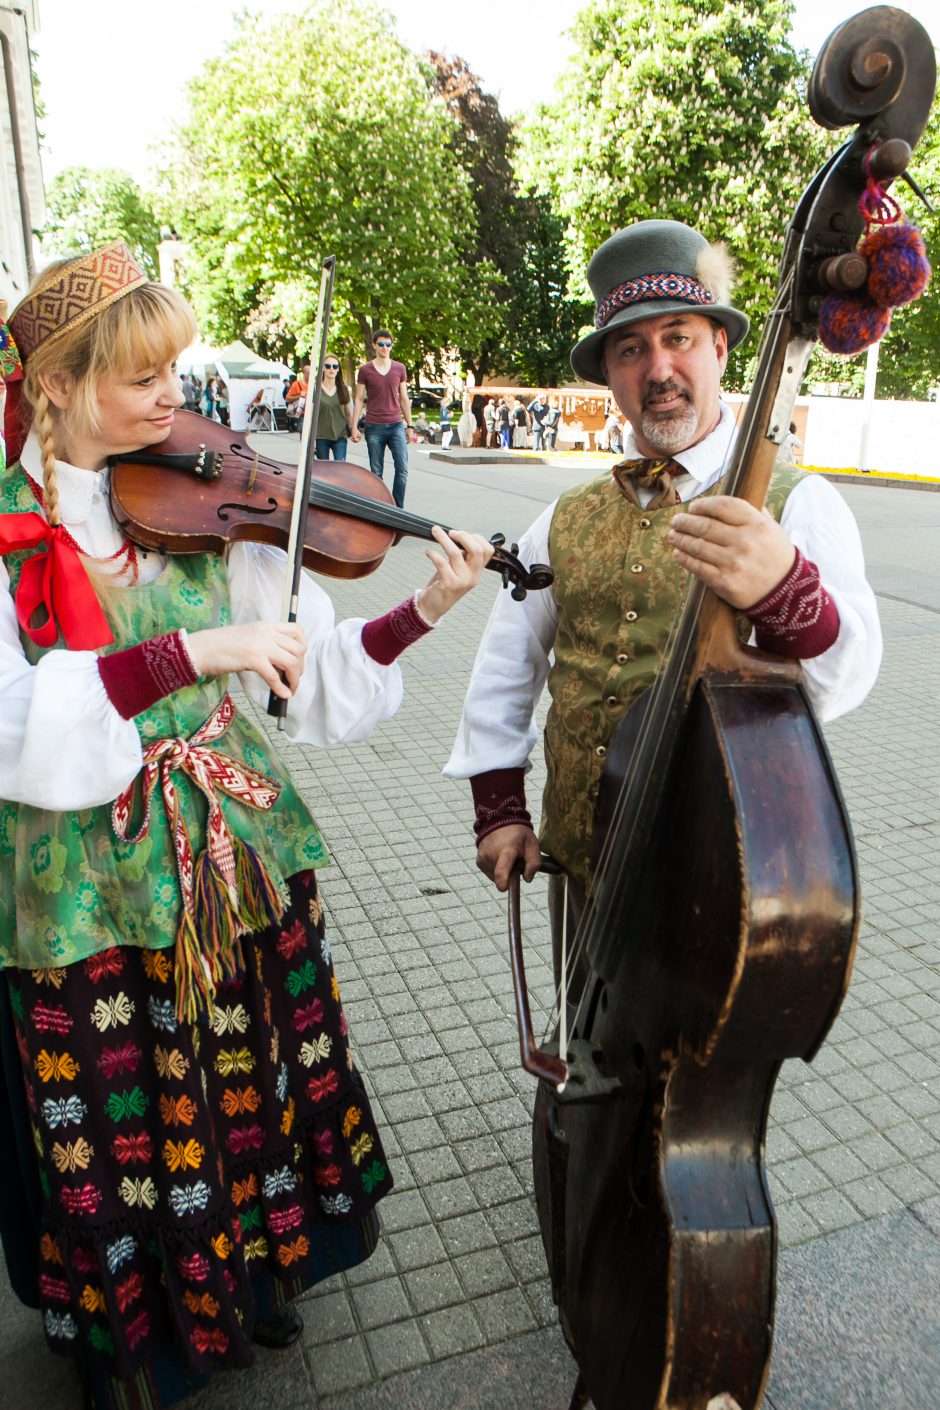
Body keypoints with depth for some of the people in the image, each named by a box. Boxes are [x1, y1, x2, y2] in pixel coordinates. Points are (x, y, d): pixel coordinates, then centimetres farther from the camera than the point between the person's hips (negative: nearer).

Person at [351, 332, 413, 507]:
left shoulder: (399, 369, 9)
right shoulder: (365, 370, 3)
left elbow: (404, 398, 13)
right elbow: (359, 399, 4)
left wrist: (409, 425, 10)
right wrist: (354, 427, -1)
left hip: (396, 425, 1)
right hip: (374, 427, -1)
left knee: (402, 469, -8)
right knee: (376, 473, 3)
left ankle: (398, 509, 0)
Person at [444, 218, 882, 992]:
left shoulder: (795, 505, -8)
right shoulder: (569, 520, 4)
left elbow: (842, 680, -24)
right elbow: (505, 666, 12)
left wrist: (786, 588, -45)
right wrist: (500, 806, 5)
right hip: (580, 862, 4)